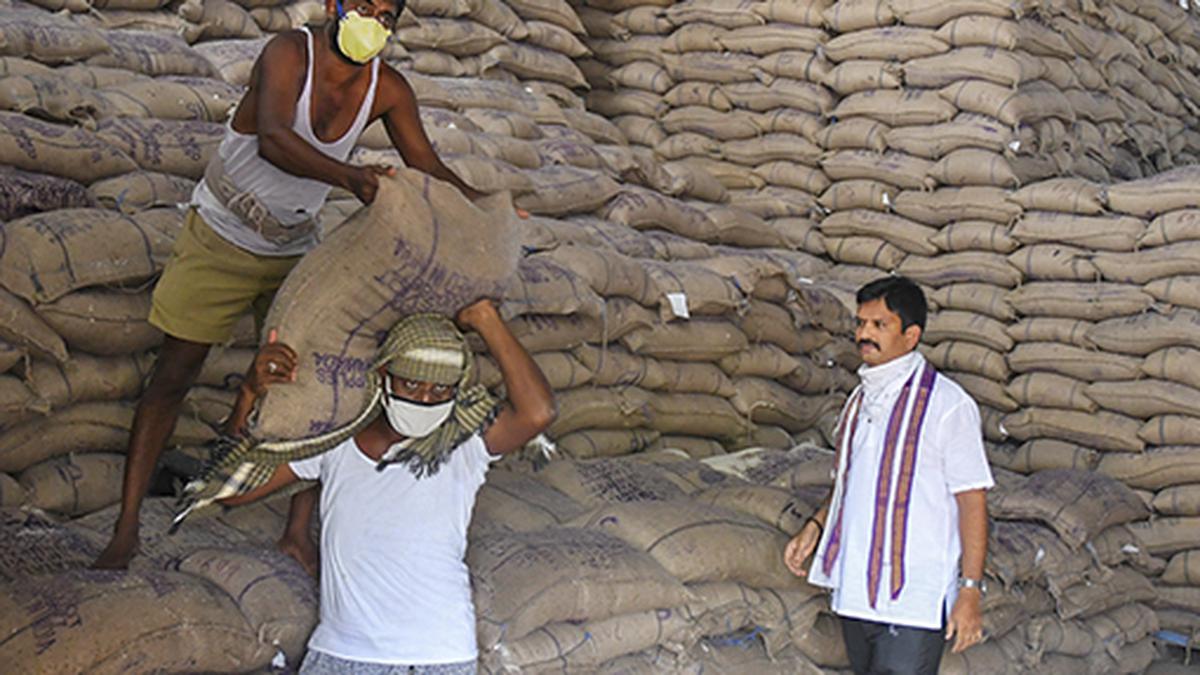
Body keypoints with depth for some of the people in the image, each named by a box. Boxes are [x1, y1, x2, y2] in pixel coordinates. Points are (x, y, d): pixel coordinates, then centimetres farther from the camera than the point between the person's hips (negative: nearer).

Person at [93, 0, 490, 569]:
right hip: (220, 240, -4)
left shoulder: (388, 90, -10)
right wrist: (349, 177, -56)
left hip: (296, 250, 4)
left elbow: (428, 168, -5)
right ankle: (126, 528, 11)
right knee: (172, 378, 1)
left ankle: (299, 533, 6)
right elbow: (273, 140, -42)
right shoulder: (290, 53, -25)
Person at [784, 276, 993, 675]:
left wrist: (970, 590, -14)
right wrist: (815, 526, 8)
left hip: (914, 600, -7)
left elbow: (972, 500, -10)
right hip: (856, 593, 7)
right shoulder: (861, 401, 13)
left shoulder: (947, 404, -9)